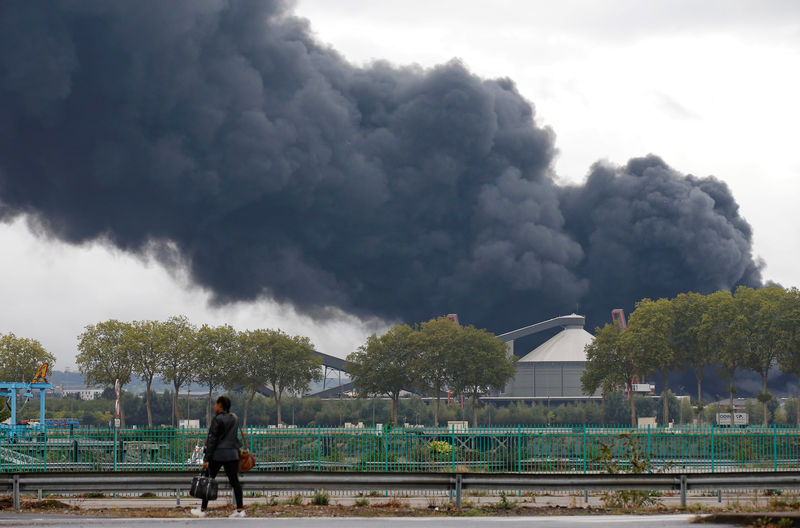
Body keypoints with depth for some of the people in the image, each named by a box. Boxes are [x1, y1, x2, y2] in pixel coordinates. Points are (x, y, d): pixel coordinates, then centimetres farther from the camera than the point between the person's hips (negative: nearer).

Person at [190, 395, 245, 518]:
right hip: (232, 453, 6)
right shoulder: (234, 419, 9)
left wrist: (207, 459, -14)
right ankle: (240, 509, -1)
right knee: (234, 480, 4)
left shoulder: (217, 419, -12)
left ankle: (203, 509, 9)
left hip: (217, 454, -6)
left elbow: (212, 440, -14)